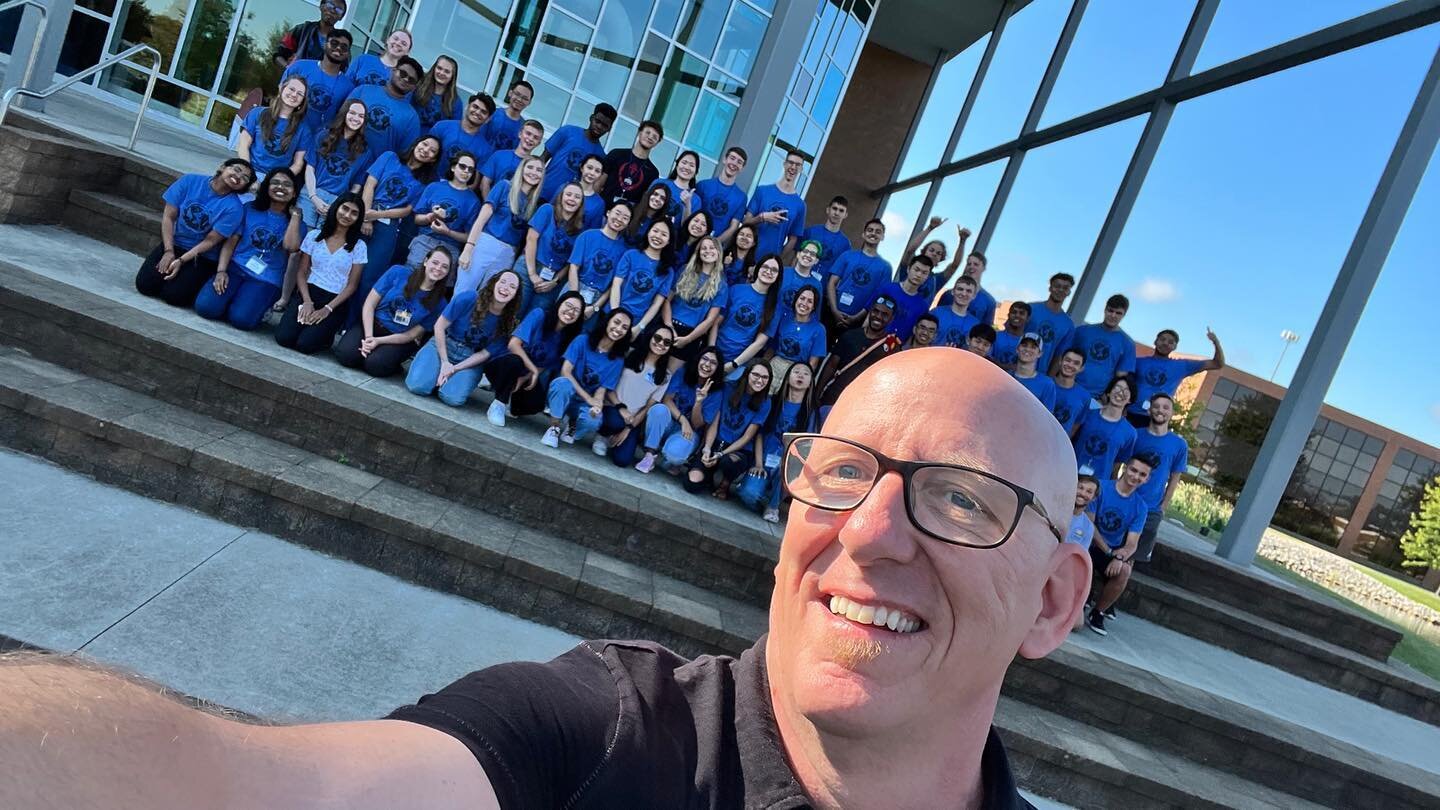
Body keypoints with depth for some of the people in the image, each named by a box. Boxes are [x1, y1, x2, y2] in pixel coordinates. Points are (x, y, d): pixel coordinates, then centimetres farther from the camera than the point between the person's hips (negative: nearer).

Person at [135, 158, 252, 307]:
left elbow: (210, 241, -14)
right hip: (174, 244, 3)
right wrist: (169, 251, -14)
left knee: (173, 295, -19)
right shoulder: (191, 181, -8)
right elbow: (168, 217, -6)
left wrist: (181, 260, -19)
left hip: (202, 257, -3)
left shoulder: (234, 208, -16)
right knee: (145, 285, -10)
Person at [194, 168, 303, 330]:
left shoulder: (294, 222, 3)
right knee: (205, 307, -21)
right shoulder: (250, 209, 7)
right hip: (235, 268, 2)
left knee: (241, 319, -25)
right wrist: (221, 271, -9)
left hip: (266, 280, -2)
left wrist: (295, 214, -9)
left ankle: (259, 306, 8)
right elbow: (230, 242, 5)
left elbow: (291, 246, -19)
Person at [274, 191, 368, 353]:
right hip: (308, 293, 2)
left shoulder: (358, 246, -1)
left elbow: (352, 285, -2)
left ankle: (326, 335, 9)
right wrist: (307, 301, -11)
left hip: (335, 302, -2)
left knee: (304, 344, -23)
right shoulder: (314, 235, 6)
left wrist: (327, 309, -12)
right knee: (283, 337, -21)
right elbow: (301, 272, 6)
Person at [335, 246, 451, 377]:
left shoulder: (438, 303, -9)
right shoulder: (398, 273, -9)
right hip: (373, 324, 1)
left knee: (375, 365, -30)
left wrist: (378, 341, -16)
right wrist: (368, 337, -16)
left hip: (400, 340, -1)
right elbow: (369, 304, -5)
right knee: (345, 354, -25)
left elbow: (412, 334, -5)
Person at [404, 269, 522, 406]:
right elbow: (439, 326, -9)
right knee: (418, 385, -25)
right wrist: (445, 363, -12)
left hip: (471, 360, 1)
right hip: (443, 345, 0)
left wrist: (454, 368, -16)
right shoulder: (468, 298, -17)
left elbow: (485, 353, -6)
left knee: (453, 398, -27)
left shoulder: (509, 322, -11)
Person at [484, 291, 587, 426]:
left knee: (537, 403, -27)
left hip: (530, 377, 4)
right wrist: (533, 370, -26)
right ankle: (499, 403, -16)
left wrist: (526, 378, -21)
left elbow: (550, 366, -6)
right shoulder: (539, 315, -18)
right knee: (514, 361, -39)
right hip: (508, 367, -4)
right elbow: (513, 344, -24)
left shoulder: (569, 337, -6)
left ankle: (508, 401, 7)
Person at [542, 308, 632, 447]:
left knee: (593, 421, -34)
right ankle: (555, 427, -14)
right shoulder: (583, 341, -9)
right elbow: (565, 371, -15)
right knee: (562, 382, -37)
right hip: (564, 395, -1)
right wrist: (588, 398, -23)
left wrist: (596, 405, -29)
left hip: (585, 404, 1)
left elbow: (602, 389, -6)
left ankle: (572, 425, 4)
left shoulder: (617, 360, -3)